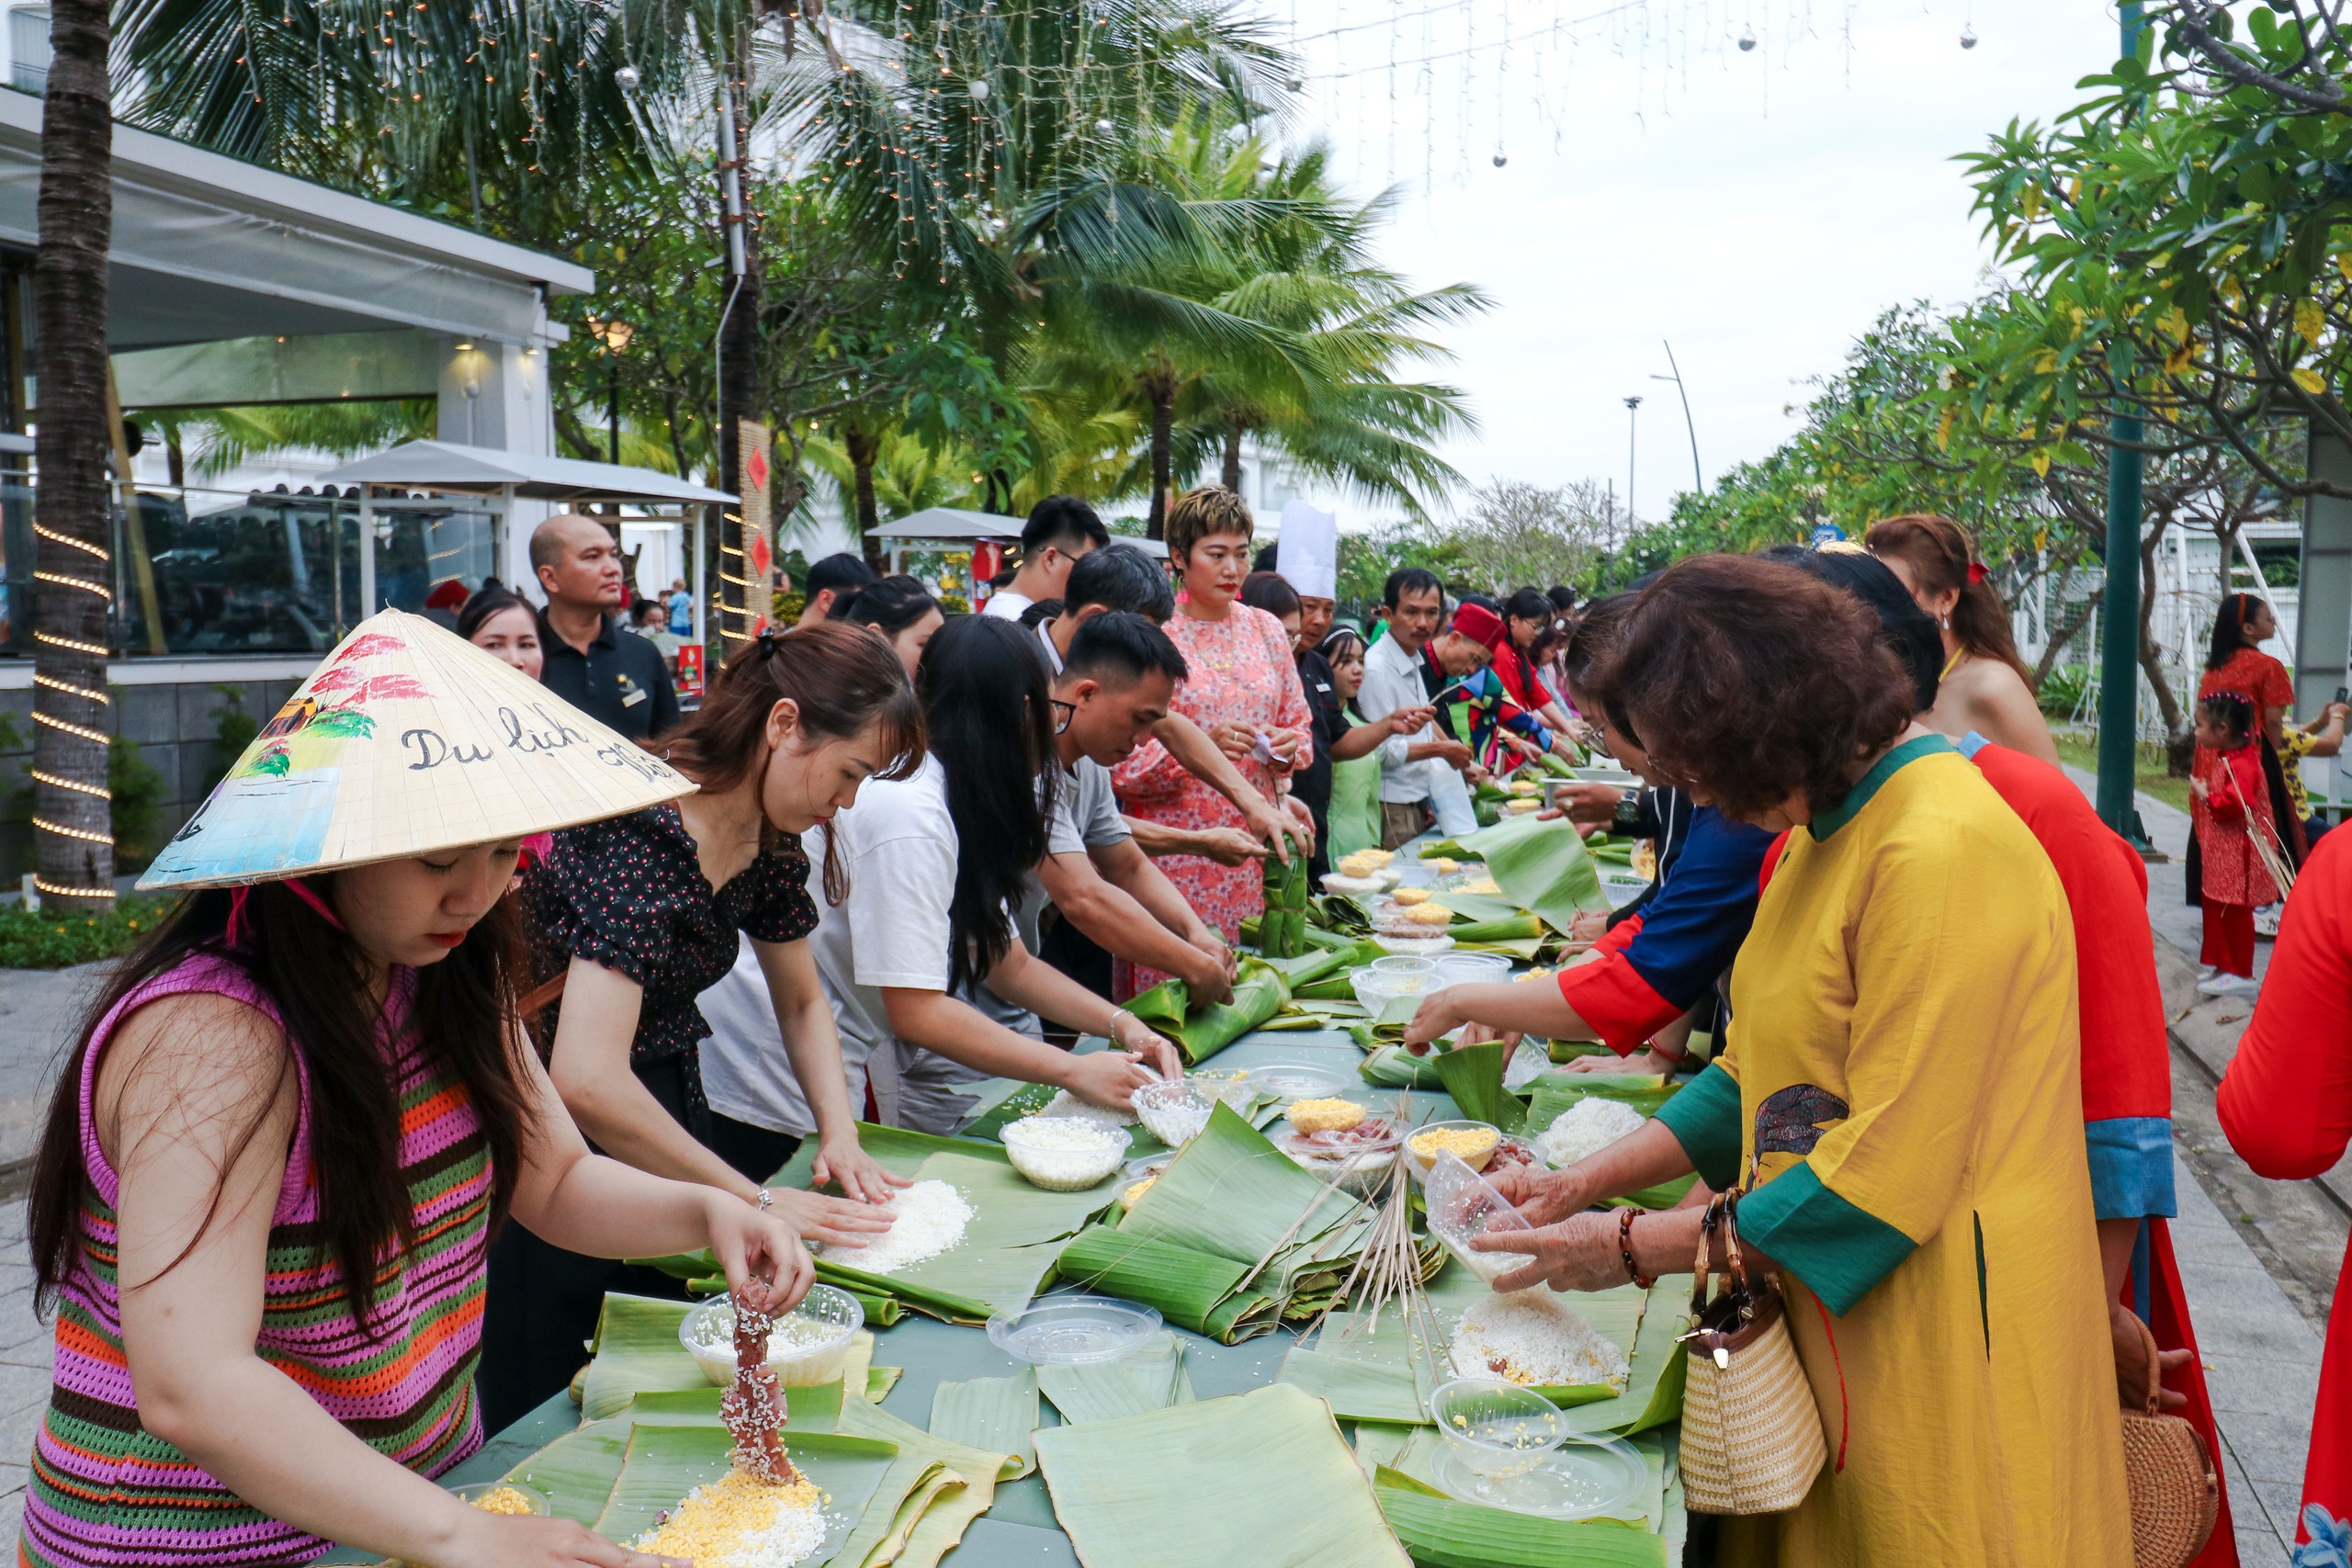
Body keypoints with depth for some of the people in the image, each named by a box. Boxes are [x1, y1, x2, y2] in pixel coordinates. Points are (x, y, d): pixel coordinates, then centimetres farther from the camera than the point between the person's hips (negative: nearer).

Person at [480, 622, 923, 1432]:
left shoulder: (772, 840, -2)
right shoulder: (640, 832, -27)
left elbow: (802, 1005, 13)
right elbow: (588, 1079, -35)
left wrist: (841, 1136, -3)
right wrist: (752, 1198, -26)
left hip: (670, 1117, 8)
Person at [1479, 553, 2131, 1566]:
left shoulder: (1942, 853, -23)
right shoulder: (1827, 830, 8)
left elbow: (1886, 1179, -23)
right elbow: (1761, 1073, 12)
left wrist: (1634, 1247, -15)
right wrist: (1585, 1183, 3)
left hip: (1935, 1351, -8)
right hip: (1830, 1327, 8)